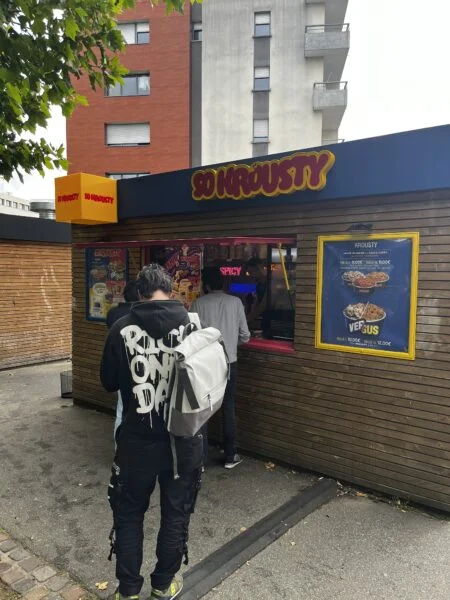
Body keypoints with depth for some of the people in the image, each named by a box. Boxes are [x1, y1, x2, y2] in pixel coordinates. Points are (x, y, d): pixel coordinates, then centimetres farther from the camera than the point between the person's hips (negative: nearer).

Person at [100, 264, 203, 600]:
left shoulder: (123, 329, -13)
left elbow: (109, 383, -1)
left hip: (138, 439, 0)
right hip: (184, 437, 1)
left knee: (129, 513, 21)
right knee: (176, 512, 20)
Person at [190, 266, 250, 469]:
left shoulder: (198, 304, -5)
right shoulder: (235, 302, -2)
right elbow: (245, 336, -1)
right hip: (229, 362, 2)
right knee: (228, 408, 13)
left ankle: (200, 458, 15)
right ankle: (230, 456, 22)